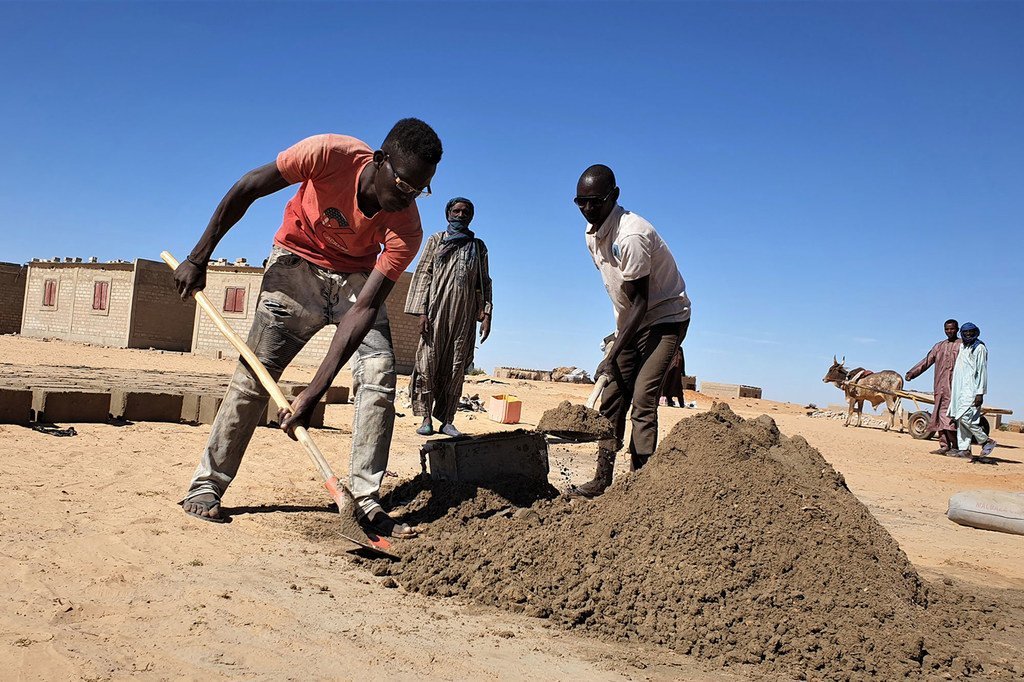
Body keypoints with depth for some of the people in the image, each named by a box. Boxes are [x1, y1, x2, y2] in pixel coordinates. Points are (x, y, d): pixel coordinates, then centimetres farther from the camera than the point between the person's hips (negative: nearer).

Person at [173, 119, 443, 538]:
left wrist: (314, 393, -36)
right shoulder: (330, 154, -30)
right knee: (255, 370, -8)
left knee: (379, 373, -16)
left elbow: (363, 310, -31)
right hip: (298, 262, -1)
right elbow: (245, 191, -16)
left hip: (356, 277, 1)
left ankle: (365, 500, -10)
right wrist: (198, 259, -12)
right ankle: (206, 485, 5)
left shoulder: (406, 229, -27)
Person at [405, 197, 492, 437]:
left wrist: (486, 314, 2)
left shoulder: (478, 246, 18)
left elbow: (484, 282, 15)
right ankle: (426, 417, -1)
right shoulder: (436, 240, 12)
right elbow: (423, 274, 5)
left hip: (465, 314, 2)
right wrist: (422, 311, -6)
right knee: (428, 360, -6)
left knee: (456, 365, -1)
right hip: (437, 309, -1)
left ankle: (447, 419, 2)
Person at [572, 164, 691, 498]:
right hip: (631, 321, 9)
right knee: (611, 398, 5)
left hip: (665, 317, -8)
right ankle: (602, 479, 10)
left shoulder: (631, 235, -27)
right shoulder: (592, 234, 1)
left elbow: (641, 301, -26)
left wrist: (613, 355, -29)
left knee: (642, 400, -18)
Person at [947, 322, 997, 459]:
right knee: (960, 418, 4)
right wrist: (954, 392, 17)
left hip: (972, 390, -8)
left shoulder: (980, 348, -4)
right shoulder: (963, 348, 19)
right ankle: (963, 449, 7)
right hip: (961, 390, 8)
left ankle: (986, 441, 1)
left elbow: (982, 371, -10)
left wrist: (980, 393, -16)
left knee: (965, 417, -15)